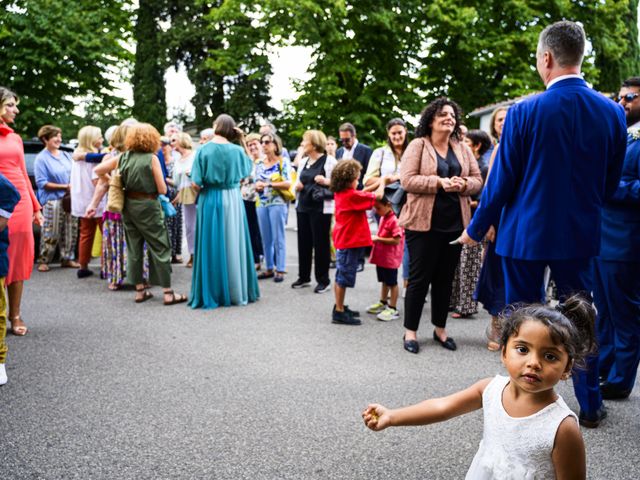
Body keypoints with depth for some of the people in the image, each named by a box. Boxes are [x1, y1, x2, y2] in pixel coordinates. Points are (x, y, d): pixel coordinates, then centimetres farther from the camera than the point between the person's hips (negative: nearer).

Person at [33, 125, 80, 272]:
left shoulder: (65, 155, 14)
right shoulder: (42, 158, -4)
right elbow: (42, 182, -10)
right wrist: (64, 187, -14)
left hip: (70, 199, 6)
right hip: (52, 200, -6)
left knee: (70, 232, 7)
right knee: (51, 233, -7)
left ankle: (67, 259, 17)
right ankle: (43, 261, 4)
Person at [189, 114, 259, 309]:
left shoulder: (204, 150, -7)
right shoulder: (237, 150, -2)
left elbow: (196, 182, -10)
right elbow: (248, 169, 17)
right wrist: (243, 143, 17)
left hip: (210, 201, -1)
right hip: (232, 200, 1)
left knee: (212, 247, 5)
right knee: (233, 245, 10)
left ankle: (212, 293, 10)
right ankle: (236, 291, 17)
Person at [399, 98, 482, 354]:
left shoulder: (463, 149, 12)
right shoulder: (417, 145, -2)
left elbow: (477, 180, 10)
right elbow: (407, 180, -12)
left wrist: (463, 184, -12)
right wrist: (439, 182, -21)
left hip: (454, 224, 5)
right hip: (423, 223, -5)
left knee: (445, 278, 12)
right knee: (419, 277, 1)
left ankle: (440, 329, 25)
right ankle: (410, 331, 13)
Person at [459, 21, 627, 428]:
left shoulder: (524, 112, -15)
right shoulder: (613, 113, -3)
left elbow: (502, 181, -10)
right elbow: (610, 184, 6)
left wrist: (476, 229, 3)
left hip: (525, 232, -3)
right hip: (581, 233, 3)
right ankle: (590, 406, 25)